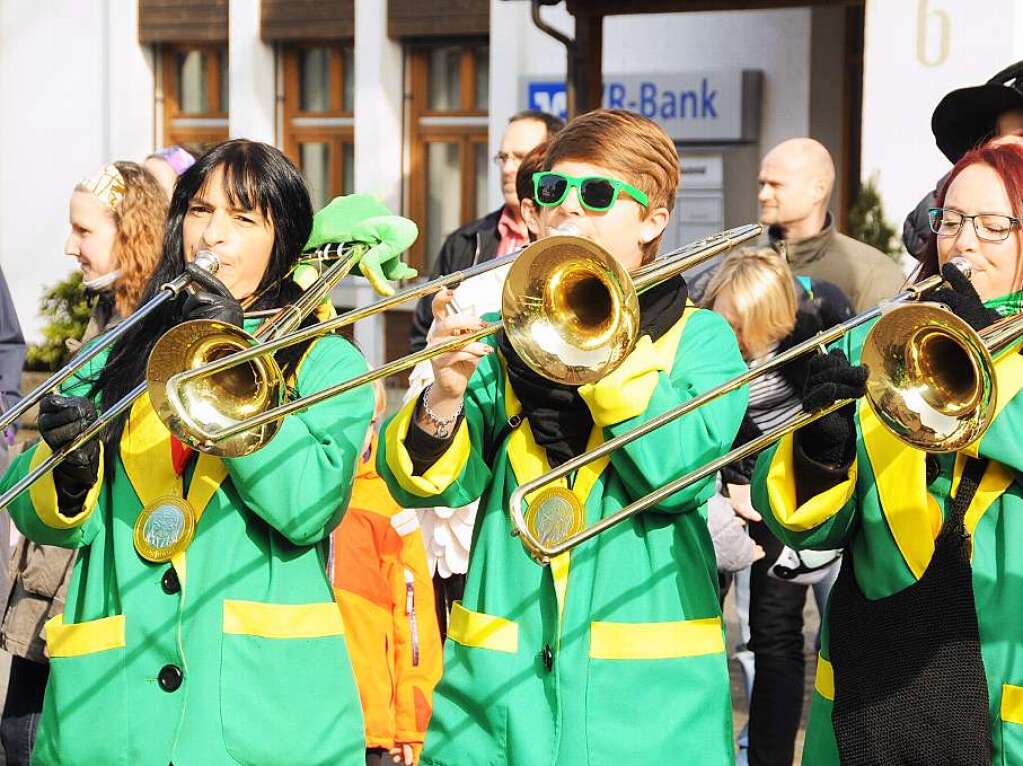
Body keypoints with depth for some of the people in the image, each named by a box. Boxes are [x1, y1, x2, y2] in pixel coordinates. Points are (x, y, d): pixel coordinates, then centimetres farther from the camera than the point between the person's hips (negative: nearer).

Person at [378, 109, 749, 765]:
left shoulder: (700, 338, 3)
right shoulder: (509, 330, 8)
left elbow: (678, 471, -16)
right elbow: (423, 484, -2)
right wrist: (444, 398, -22)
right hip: (497, 676, 2)